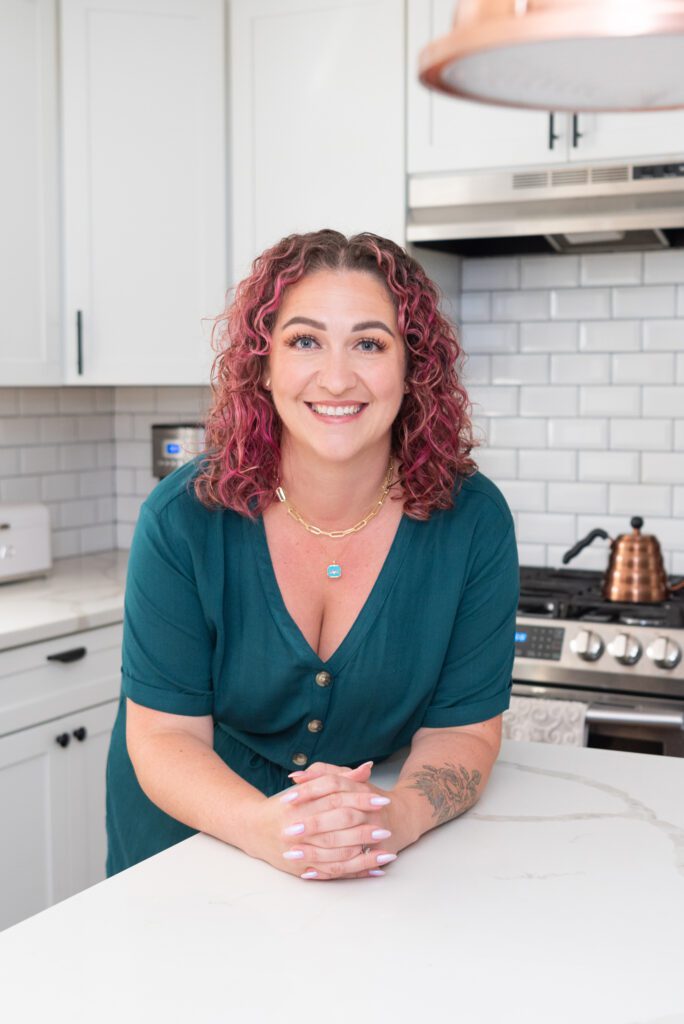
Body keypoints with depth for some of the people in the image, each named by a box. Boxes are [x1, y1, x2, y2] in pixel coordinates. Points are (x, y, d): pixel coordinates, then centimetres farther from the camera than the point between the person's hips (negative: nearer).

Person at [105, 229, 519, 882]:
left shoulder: (472, 522, -12)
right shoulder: (185, 518, -14)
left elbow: (460, 728, -7)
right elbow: (164, 735, -12)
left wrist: (396, 817, -28)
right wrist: (263, 827, -31)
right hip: (185, 846, 0)